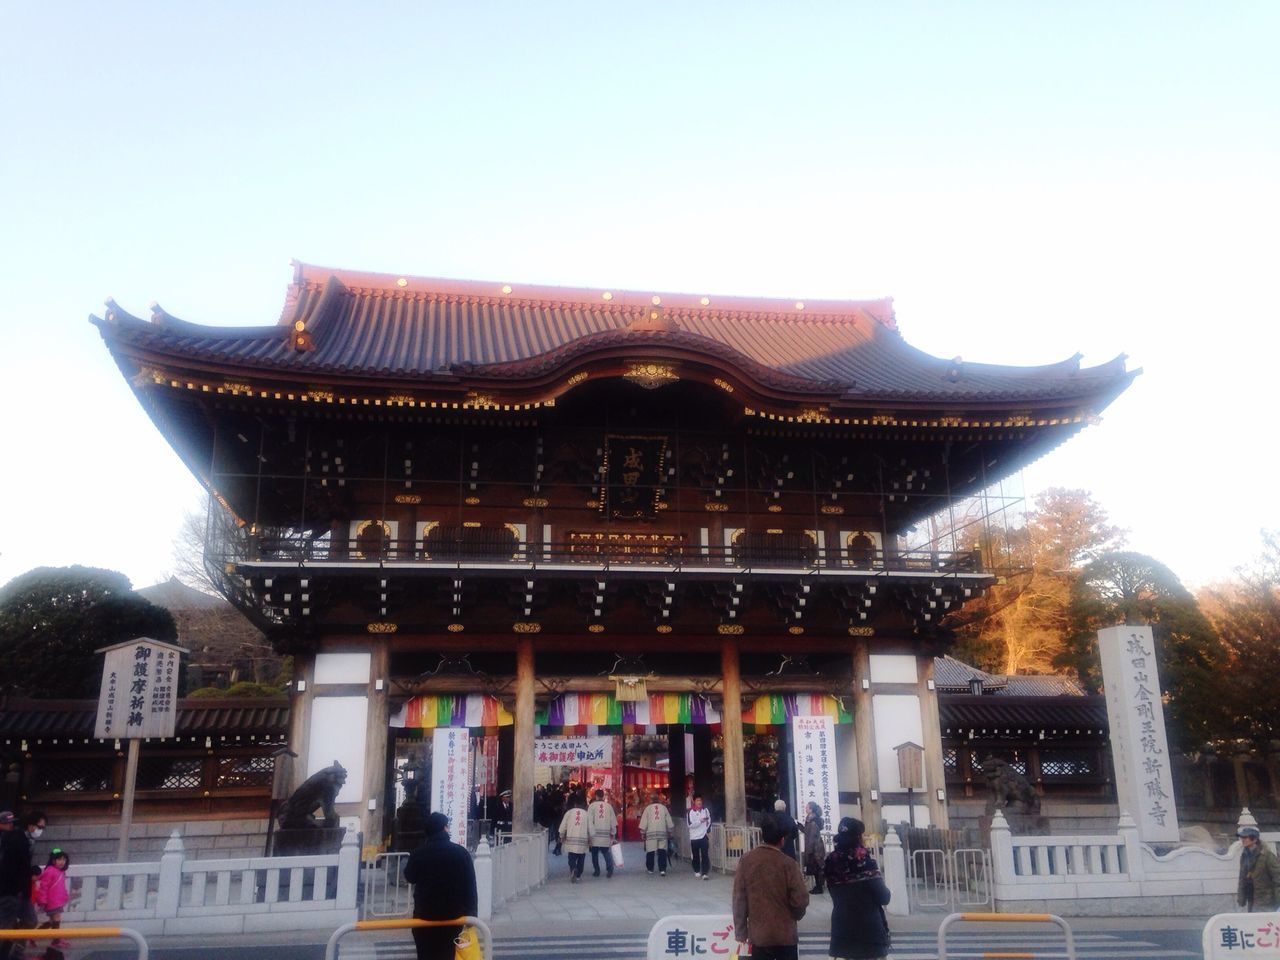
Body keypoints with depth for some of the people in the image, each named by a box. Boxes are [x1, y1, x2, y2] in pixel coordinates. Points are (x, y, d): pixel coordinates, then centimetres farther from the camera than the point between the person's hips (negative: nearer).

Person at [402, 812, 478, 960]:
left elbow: (410, 877, 9)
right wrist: (471, 913, 2)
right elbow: (471, 885, -8)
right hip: (454, 913, 1)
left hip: (425, 914, 0)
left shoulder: (418, 853, -11)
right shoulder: (461, 852, -11)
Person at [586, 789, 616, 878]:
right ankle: (609, 869, -7)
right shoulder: (608, 806, 4)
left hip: (595, 834, -2)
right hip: (606, 834, 2)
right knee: (607, 852, 9)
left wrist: (591, 833, -5)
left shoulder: (592, 806, -3)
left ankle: (596, 870, 11)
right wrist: (613, 833, 16)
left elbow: (589, 821, -8)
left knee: (595, 853, 12)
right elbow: (613, 821, 7)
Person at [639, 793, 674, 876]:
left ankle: (650, 868, 19)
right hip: (662, 832, 1)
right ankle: (662, 869, -9)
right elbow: (669, 821, 10)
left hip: (651, 832, -1)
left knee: (650, 852, 9)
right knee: (662, 851, 0)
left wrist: (642, 832, 8)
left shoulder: (648, 808, -1)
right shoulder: (663, 807, 6)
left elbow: (644, 822, -1)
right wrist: (670, 831, 19)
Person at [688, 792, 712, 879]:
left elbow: (709, 821, 14)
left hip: (704, 836, 1)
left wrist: (708, 830, 5)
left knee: (705, 855, -8)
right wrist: (700, 821, -22)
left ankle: (705, 873, -8)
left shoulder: (705, 810, 3)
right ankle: (697, 871, 28)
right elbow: (690, 824, -15)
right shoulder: (690, 811, -7)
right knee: (695, 856, 10)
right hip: (694, 837, -1)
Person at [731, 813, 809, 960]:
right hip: (786, 935, -1)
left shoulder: (746, 862, -7)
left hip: (759, 935, 2)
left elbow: (739, 900, -3)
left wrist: (740, 932, 7)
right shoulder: (788, 863, -14)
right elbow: (801, 900, -11)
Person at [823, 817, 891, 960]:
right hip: (868, 928, -5)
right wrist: (886, 892, 11)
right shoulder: (864, 858, -13)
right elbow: (883, 897, -10)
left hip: (841, 926, 5)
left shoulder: (831, 860, 2)